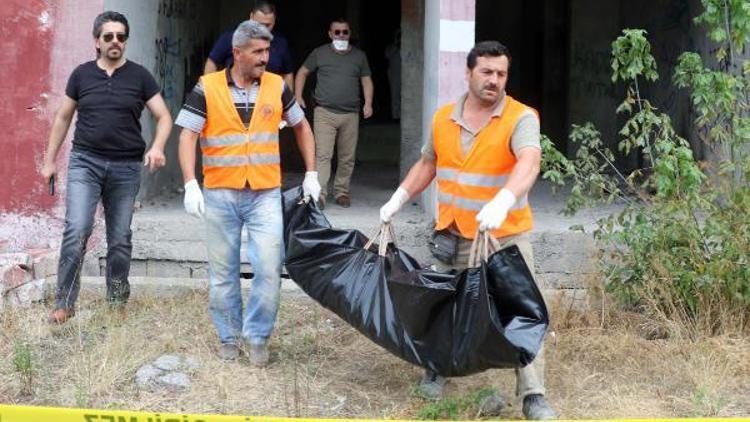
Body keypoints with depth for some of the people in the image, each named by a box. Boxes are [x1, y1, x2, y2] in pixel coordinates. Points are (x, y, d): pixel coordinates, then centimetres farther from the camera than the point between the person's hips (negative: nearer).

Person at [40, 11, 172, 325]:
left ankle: (117, 302, 22)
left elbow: (163, 117, 1)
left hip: (126, 168, 1)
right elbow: (63, 118, 13)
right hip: (85, 162, 0)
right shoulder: (81, 74, 5)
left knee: (120, 239, 8)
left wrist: (157, 147, -18)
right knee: (77, 230, -14)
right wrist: (50, 160, 11)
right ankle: (64, 304, -6)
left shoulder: (139, 76, 2)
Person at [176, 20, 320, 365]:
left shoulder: (277, 87, 2)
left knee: (269, 268, -6)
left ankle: (257, 337, 11)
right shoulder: (207, 89, -5)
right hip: (220, 195, -1)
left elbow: (301, 126, 16)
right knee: (223, 272, 9)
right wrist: (191, 185, -17)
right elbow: (188, 136, -6)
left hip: (265, 195, 1)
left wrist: (311, 175, 11)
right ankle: (229, 337, 24)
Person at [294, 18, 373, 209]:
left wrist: (368, 103, -2)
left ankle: (341, 192, 19)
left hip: (350, 115, 2)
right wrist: (298, 97, 4)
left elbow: (366, 80, 13)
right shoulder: (319, 53, 6)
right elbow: (302, 73, 15)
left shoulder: (359, 56, 12)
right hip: (324, 113, -2)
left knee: (347, 158, 6)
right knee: (323, 155, -12)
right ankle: (319, 195, -14)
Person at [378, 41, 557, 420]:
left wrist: (503, 201, -49)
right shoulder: (443, 118, 4)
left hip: (506, 235, -4)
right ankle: (437, 369, 36)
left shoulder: (521, 118, -13)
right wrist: (398, 200, 14)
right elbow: (427, 164, 20)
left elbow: (529, 163, -31)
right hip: (455, 235, 4)